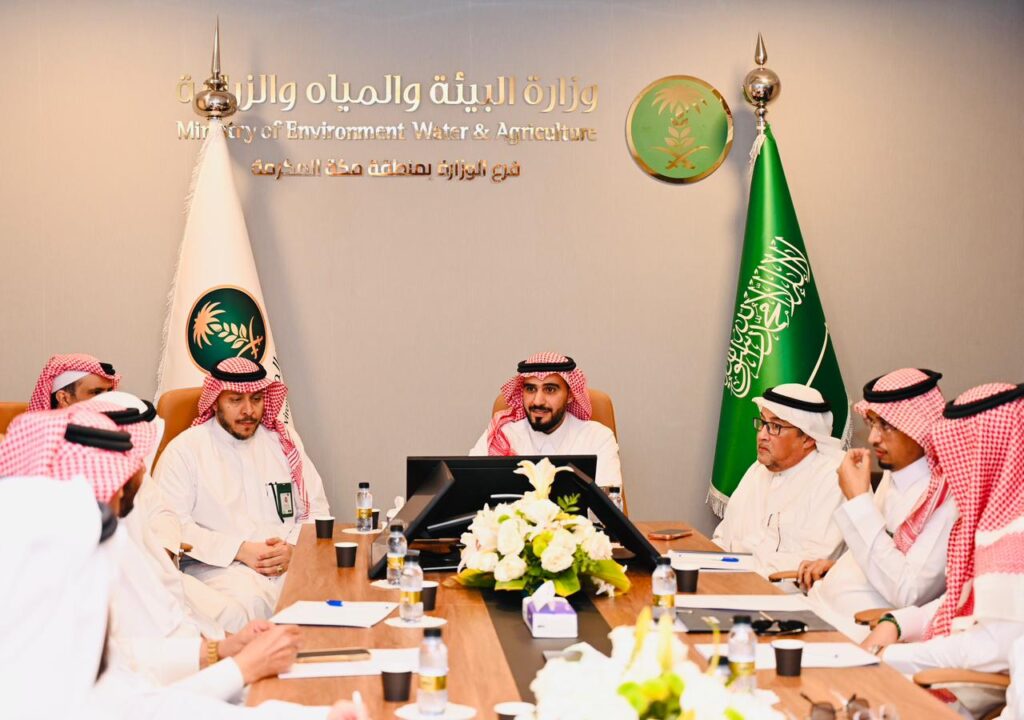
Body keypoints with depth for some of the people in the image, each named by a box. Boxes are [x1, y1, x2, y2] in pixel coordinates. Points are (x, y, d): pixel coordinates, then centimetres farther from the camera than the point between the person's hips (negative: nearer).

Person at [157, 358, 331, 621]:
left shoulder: (284, 442, 18)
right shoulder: (184, 449, 5)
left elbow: (317, 511, 17)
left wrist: (292, 549, -5)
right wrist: (240, 550, -13)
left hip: (291, 564, 4)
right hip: (219, 568, -4)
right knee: (247, 602, -38)